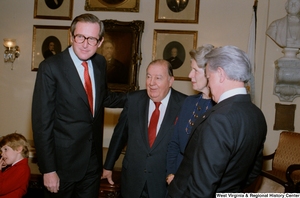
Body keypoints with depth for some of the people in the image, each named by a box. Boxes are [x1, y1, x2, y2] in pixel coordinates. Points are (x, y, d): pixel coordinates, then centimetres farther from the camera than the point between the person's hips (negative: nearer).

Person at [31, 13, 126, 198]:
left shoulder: (100, 63, 1)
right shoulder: (51, 67, -15)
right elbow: (42, 122, -15)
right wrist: (48, 169, -16)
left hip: (93, 160, 5)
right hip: (63, 161, -5)